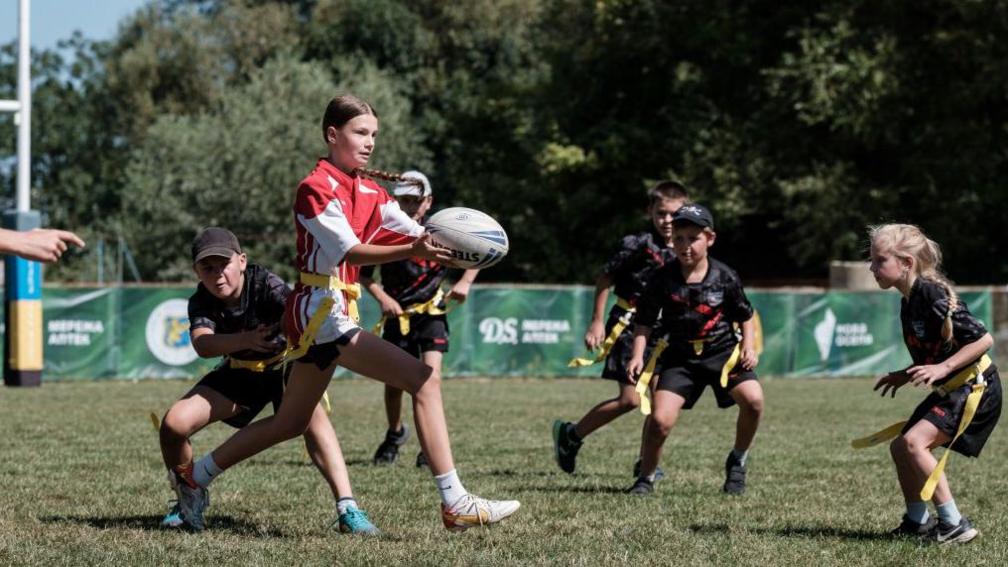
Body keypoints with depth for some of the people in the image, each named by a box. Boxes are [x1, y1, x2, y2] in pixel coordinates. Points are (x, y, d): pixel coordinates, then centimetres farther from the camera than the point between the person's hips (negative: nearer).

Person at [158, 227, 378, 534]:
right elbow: (203, 344, -39)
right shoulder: (201, 302, -19)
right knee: (174, 423, -14)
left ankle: (347, 508, -39)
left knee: (311, 414, -35)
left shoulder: (265, 285, -29)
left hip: (285, 365, -3)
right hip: (240, 372, 3)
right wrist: (246, 339, -59)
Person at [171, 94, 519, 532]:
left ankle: (196, 476, 32)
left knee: (291, 422, 20)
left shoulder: (370, 191, 13)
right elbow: (350, 251, -22)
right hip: (321, 310, -10)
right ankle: (454, 503, -23)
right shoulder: (315, 188, -11)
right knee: (424, 379, -19)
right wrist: (413, 251, -36)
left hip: (336, 312, 10)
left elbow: (417, 233, 3)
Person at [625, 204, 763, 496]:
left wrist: (748, 347, -7)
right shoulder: (662, 278, -6)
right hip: (680, 357, 0)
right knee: (660, 420, -17)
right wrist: (637, 356, -10)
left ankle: (737, 463, 3)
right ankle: (646, 478, 8)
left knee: (753, 399, -22)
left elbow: (745, 316, 8)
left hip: (723, 351, 0)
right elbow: (644, 321, 2)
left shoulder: (725, 277, -5)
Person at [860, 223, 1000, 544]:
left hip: (975, 387, -10)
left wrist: (942, 368, -28)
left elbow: (983, 340, -23)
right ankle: (918, 522, 27)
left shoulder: (933, 295, -22)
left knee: (913, 442, -23)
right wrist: (906, 375, 11)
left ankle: (954, 524, -18)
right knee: (899, 447, 12)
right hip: (949, 390, 10)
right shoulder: (908, 303, 8)